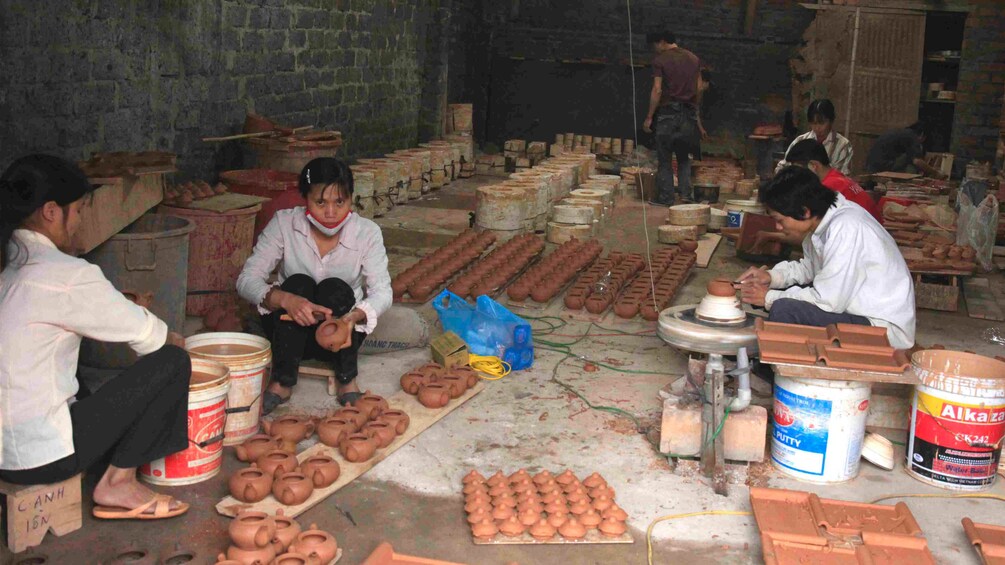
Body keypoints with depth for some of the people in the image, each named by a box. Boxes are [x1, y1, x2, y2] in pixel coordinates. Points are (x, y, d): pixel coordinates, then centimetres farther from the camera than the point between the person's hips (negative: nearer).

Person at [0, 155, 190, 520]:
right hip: (38, 456, -9)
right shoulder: (65, 274, -19)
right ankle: (118, 484, 4)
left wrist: (122, 307, 16)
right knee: (172, 362, -4)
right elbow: (145, 333, -6)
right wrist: (175, 340, 13)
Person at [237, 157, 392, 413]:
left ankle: (347, 380, -14)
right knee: (298, 283, -29)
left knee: (335, 289, -29)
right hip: (289, 329, 0)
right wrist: (285, 300, -42)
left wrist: (353, 317, -42)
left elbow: (382, 291, -19)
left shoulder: (367, 233, -14)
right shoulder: (284, 224, -15)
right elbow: (247, 279, -21)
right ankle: (282, 382, -21)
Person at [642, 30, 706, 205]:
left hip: (668, 112, -5)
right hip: (689, 112, 5)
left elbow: (657, 90, -11)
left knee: (665, 158, 3)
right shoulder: (693, 58, 10)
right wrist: (698, 120, 15)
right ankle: (686, 192, 7)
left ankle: (666, 197, 3)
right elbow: (698, 89, 10)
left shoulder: (660, 60, -6)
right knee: (684, 156, 16)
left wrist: (649, 117, -7)